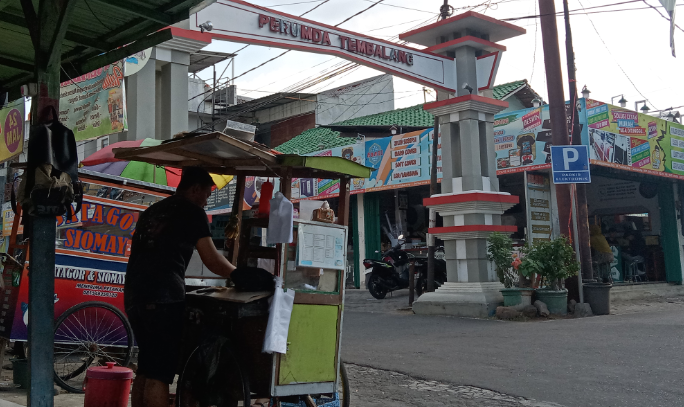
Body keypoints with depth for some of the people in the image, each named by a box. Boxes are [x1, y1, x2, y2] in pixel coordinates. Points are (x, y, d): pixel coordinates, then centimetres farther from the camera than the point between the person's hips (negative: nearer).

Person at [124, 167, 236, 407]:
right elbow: (212, 260, -2)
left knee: (145, 369, 15)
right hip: (164, 297, -8)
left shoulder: (152, 211, 22)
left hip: (134, 295, 8)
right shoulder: (192, 212, 0)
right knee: (159, 373, -6)